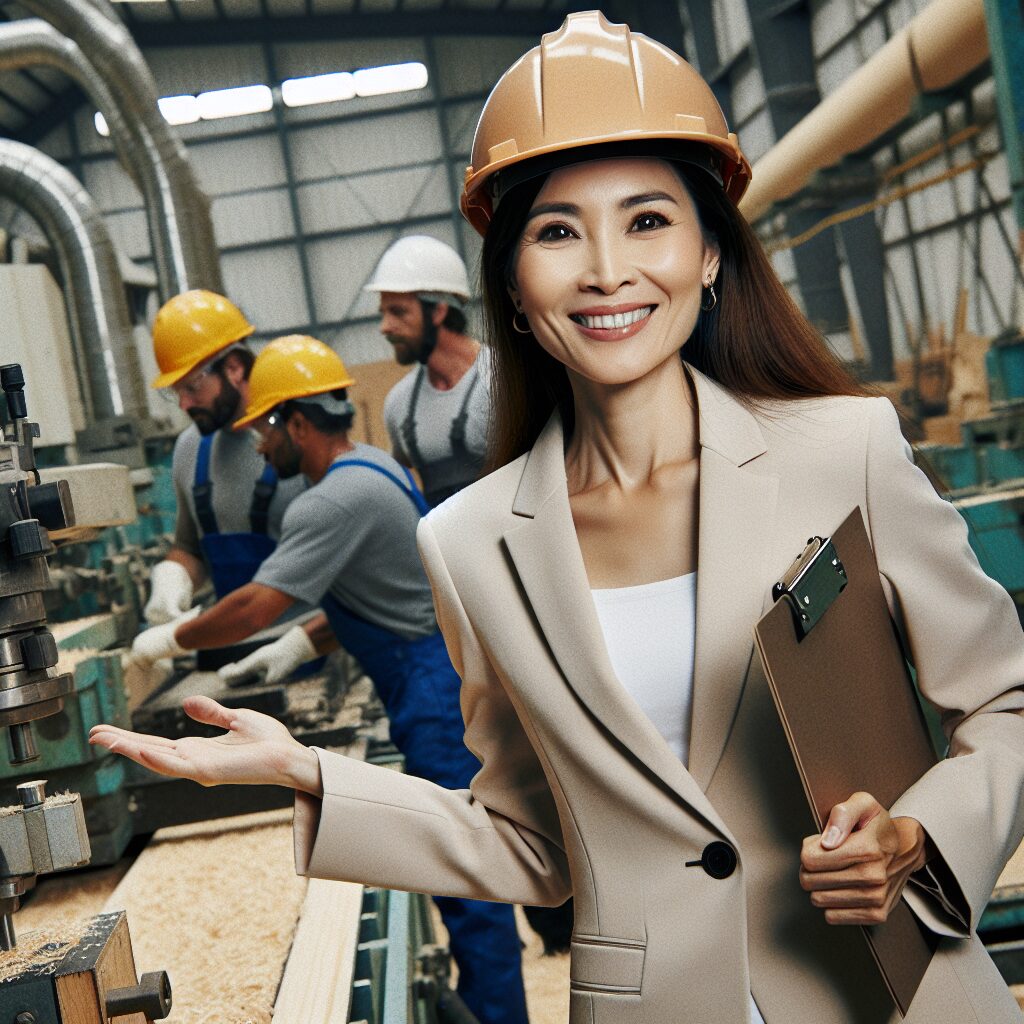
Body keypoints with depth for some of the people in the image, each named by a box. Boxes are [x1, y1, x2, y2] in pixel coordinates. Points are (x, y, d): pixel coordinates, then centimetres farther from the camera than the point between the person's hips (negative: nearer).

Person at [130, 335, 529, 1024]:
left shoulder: (337, 499, -21)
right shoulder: (370, 464, 11)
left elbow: (256, 607, -26)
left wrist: (171, 640, -11)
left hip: (438, 691, -11)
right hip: (444, 676, 11)